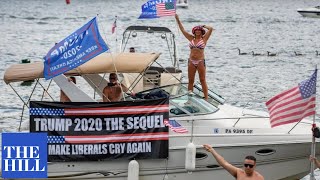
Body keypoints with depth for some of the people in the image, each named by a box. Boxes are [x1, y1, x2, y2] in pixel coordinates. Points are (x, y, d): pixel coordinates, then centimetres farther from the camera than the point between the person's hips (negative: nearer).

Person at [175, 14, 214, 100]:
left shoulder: (204, 39, 1)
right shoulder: (191, 38, 11)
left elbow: (211, 29, -6)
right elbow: (182, 30, 15)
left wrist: (203, 26, 9)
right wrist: (178, 20, 14)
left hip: (200, 62, -4)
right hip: (191, 62, 4)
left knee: (202, 80, -3)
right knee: (190, 81, 6)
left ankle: (206, 98, -1)